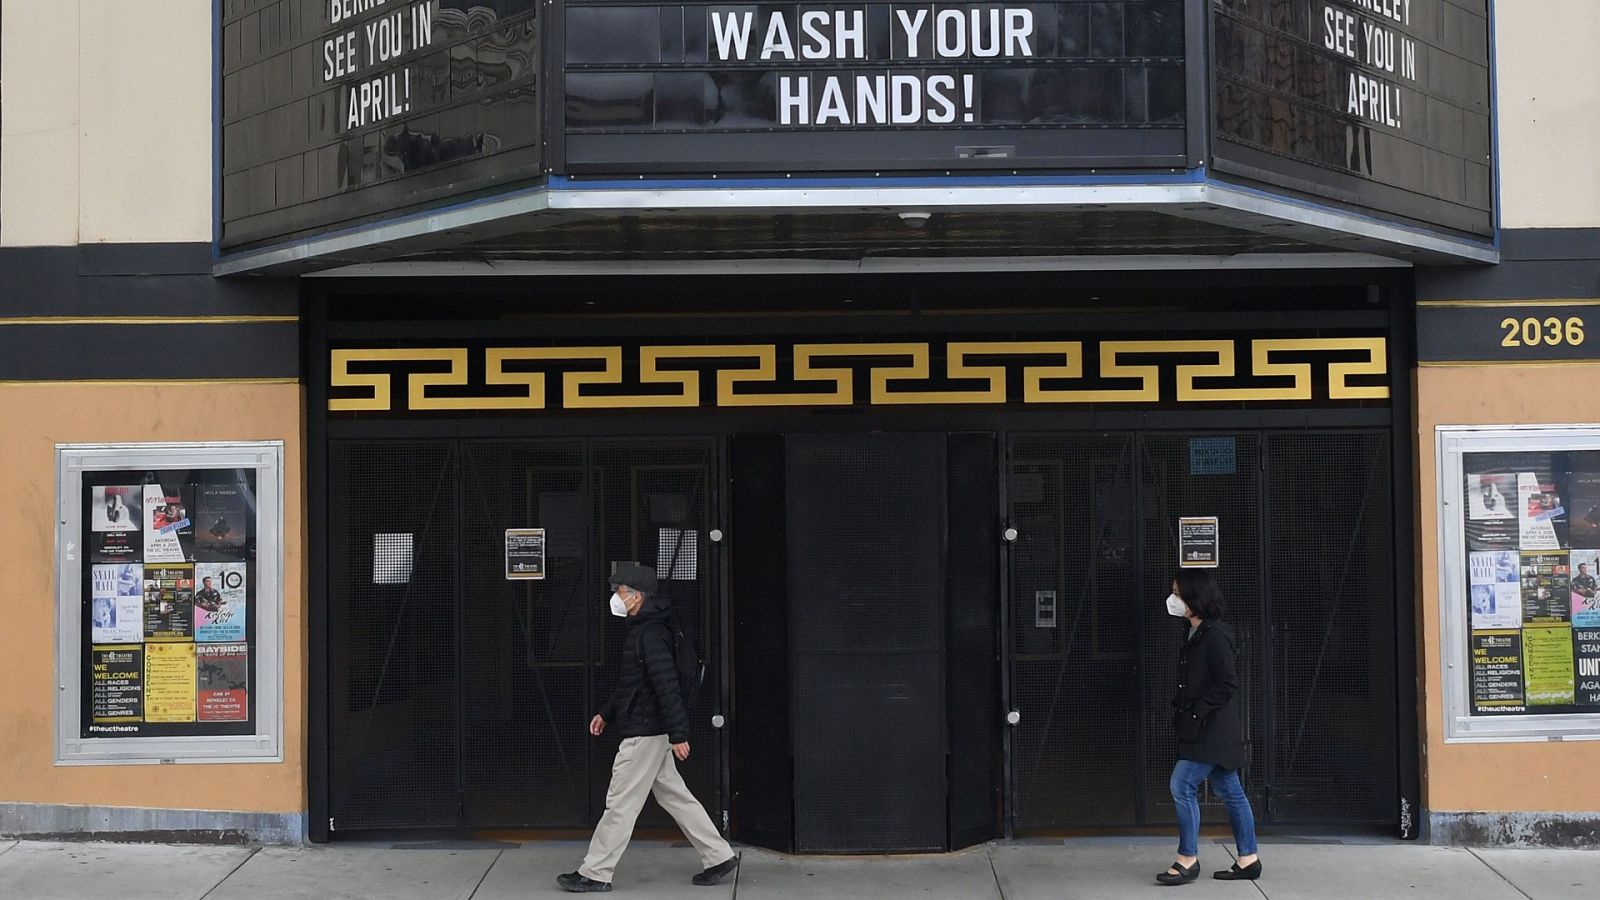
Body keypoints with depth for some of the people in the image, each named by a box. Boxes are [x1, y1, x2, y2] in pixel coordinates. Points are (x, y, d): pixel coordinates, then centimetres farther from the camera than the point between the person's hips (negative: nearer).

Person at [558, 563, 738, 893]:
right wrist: (606, 713, 25)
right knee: (675, 797, 14)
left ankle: (595, 874, 6)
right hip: (649, 731, 11)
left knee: (620, 804, -2)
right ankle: (720, 856, 18)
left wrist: (677, 734, -26)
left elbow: (667, 685, -24)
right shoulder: (641, 629, 14)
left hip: (644, 733, -11)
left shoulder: (650, 634, -19)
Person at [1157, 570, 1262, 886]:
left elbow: (1227, 683, -20)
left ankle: (1188, 859, -2)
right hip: (1204, 731, 10)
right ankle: (1248, 860, 17)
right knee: (1229, 791, 11)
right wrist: (1182, 711, 10)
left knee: (1183, 785, -10)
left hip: (1212, 731, -10)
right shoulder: (1196, 635, 13)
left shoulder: (1215, 635, -16)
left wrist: (1196, 712, -18)